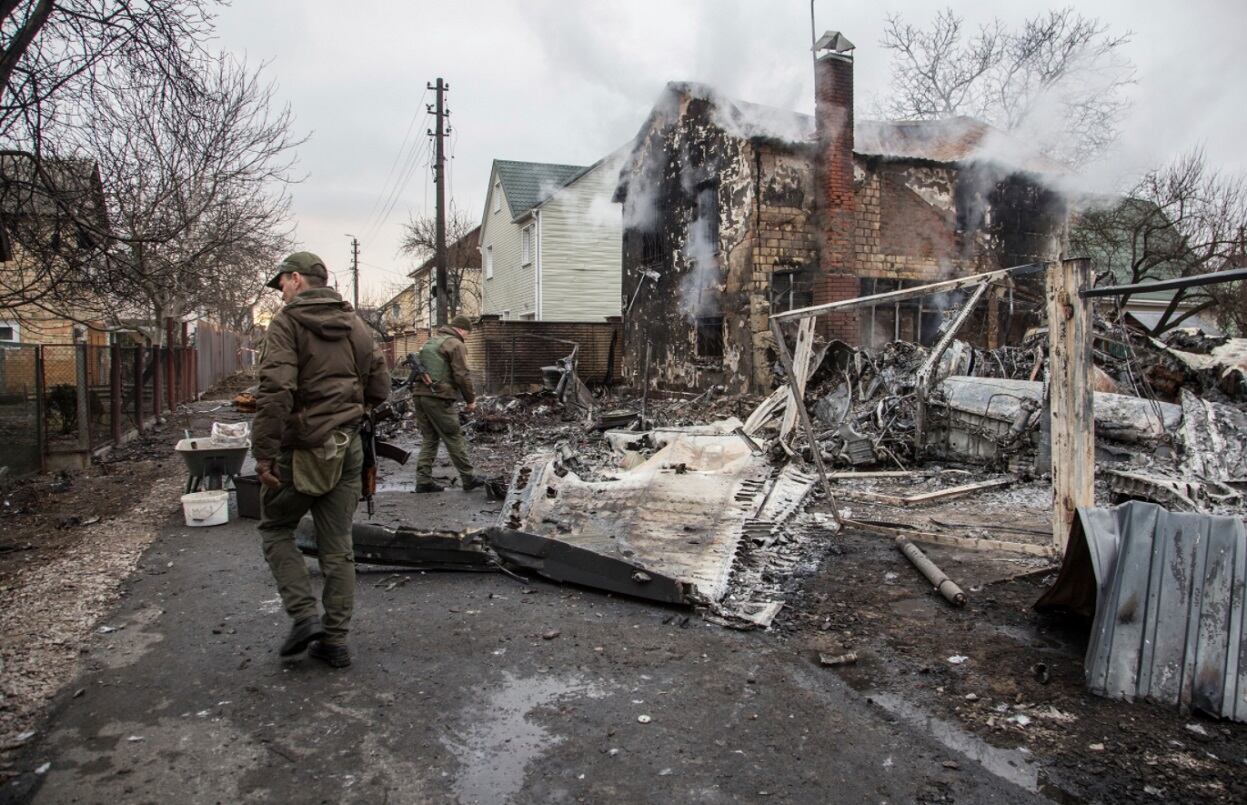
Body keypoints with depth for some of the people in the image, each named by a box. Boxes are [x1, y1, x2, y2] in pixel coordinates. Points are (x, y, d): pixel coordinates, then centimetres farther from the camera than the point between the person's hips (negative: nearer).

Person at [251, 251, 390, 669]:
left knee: (275, 528, 16)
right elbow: (379, 388, 13)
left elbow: (275, 391, -21)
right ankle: (335, 639, 15)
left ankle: (304, 615, 5)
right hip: (348, 447, 6)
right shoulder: (355, 324, 11)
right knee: (338, 545, 10)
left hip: (303, 448, -5)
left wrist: (264, 453, -19)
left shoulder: (287, 323, -9)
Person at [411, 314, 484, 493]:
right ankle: (468, 478, 6)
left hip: (419, 394, 8)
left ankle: (423, 480, 10)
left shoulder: (431, 341, 21)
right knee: (454, 439, 0)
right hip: (438, 398, -8)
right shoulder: (456, 345, -5)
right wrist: (471, 399, -3)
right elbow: (462, 375, -10)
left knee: (428, 439, 13)